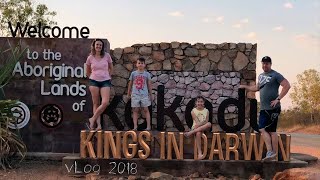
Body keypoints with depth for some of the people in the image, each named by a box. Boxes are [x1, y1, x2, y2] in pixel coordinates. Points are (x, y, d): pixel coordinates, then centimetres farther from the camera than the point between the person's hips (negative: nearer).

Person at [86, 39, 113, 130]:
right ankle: (98, 124, 0)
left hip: (105, 81, 0)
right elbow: (87, 72, 16)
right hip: (94, 81, 0)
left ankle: (93, 119, -2)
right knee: (96, 103, 0)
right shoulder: (90, 58, 1)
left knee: (105, 102, -15)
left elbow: (111, 68, 16)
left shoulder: (107, 56, 1)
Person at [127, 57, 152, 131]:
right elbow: (130, 84, 12)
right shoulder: (133, 73, 6)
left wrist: (150, 94, 8)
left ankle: (148, 126, 2)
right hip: (135, 94, 1)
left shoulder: (147, 74, 4)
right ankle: (135, 126, 2)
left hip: (144, 95, -1)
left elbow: (149, 85, 8)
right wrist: (128, 94, 13)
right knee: (135, 110, 1)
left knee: (146, 109, 0)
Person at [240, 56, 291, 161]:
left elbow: (287, 85, -15)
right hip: (263, 108, 8)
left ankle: (274, 153, -2)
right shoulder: (261, 76, 17)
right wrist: (245, 87, 26)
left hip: (272, 108, -8)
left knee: (272, 131, -6)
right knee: (262, 129, 5)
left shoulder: (275, 75, -7)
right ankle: (270, 151, 8)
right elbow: (257, 88, 33)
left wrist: (278, 99, -18)